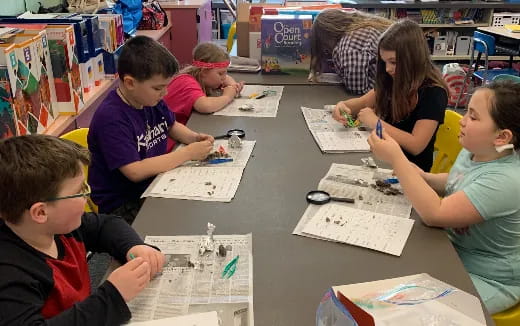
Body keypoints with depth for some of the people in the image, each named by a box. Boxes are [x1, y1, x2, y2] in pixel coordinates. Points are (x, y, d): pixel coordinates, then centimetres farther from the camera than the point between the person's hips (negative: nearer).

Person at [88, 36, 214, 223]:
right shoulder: (110, 118, -24)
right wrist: (188, 153, -23)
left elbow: (172, 126, 23)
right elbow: (135, 171, -28)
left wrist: (195, 138, 1)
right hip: (122, 204, -8)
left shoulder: (152, 100, 3)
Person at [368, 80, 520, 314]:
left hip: (488, 279, -7)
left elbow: (434, 214, -35)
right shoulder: (473, 152, -7)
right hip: (453, 250, 8)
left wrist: (396, 159, -34)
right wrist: (421, 177, -7)